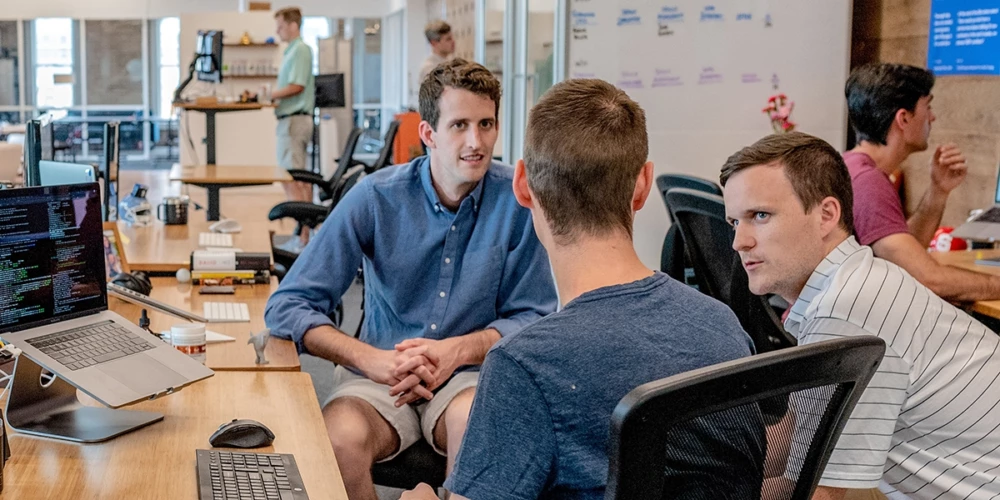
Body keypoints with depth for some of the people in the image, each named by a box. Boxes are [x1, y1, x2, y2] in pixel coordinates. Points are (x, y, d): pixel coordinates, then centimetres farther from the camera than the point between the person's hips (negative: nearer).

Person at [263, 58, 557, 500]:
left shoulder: (516, 199, -7)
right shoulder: (376, 197, -7)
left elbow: (533, 316, 0)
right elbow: (287, 306, -8)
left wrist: (461, 349, -19)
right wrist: (373, 360, -24)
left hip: (472, 372, 0)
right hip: (380, 376, 0)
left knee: (473, 419, -35)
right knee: (340, 439, -31)